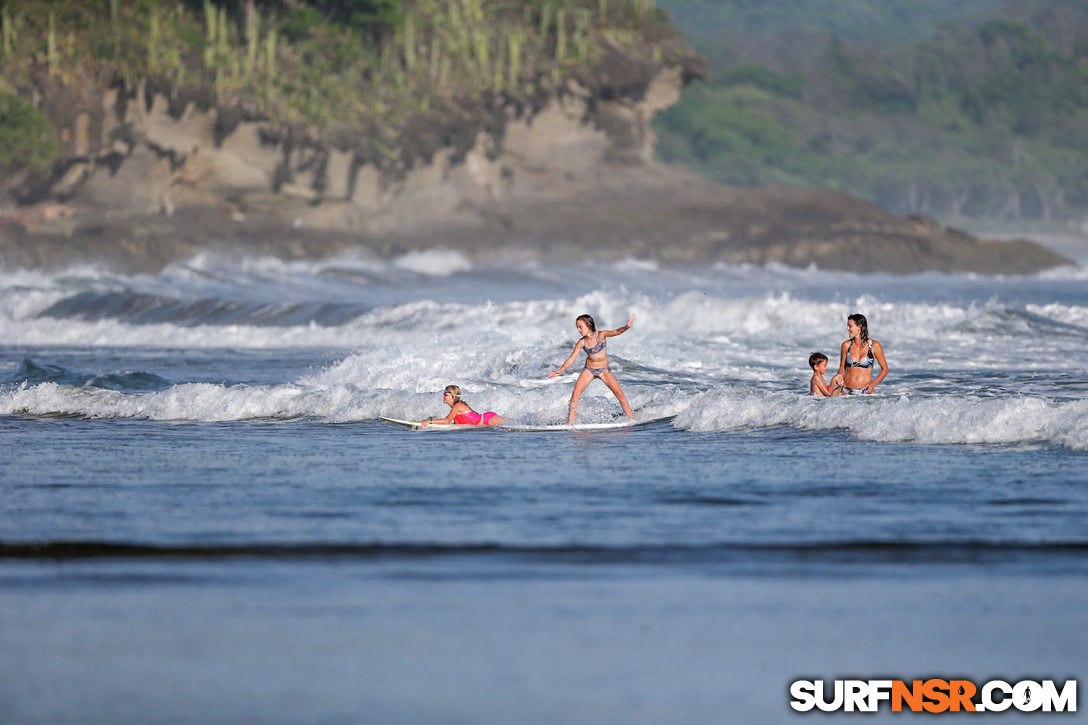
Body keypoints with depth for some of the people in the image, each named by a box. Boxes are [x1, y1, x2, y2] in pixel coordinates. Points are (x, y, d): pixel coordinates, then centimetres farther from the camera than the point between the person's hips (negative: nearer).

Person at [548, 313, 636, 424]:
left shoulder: (601, 335, -13)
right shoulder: (581, 343, -8)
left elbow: (615, 332, -29)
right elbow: (571, 358, -8)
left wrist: (626, 327, -49)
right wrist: (561, 370, -20)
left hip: (604, 370, -1)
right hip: (589, 370, 1)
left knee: (619, 394, -6)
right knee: (575, 393, -15)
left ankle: (631, 418, 5)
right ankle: (570, 422, -13)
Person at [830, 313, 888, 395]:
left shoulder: (874, 346, -3)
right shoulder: (846, 345, 4)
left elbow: (884, 369, 3)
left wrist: (873, 384, -12)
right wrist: (839, 376, -8)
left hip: (865, 391, -2)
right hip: (847, 391, 2)